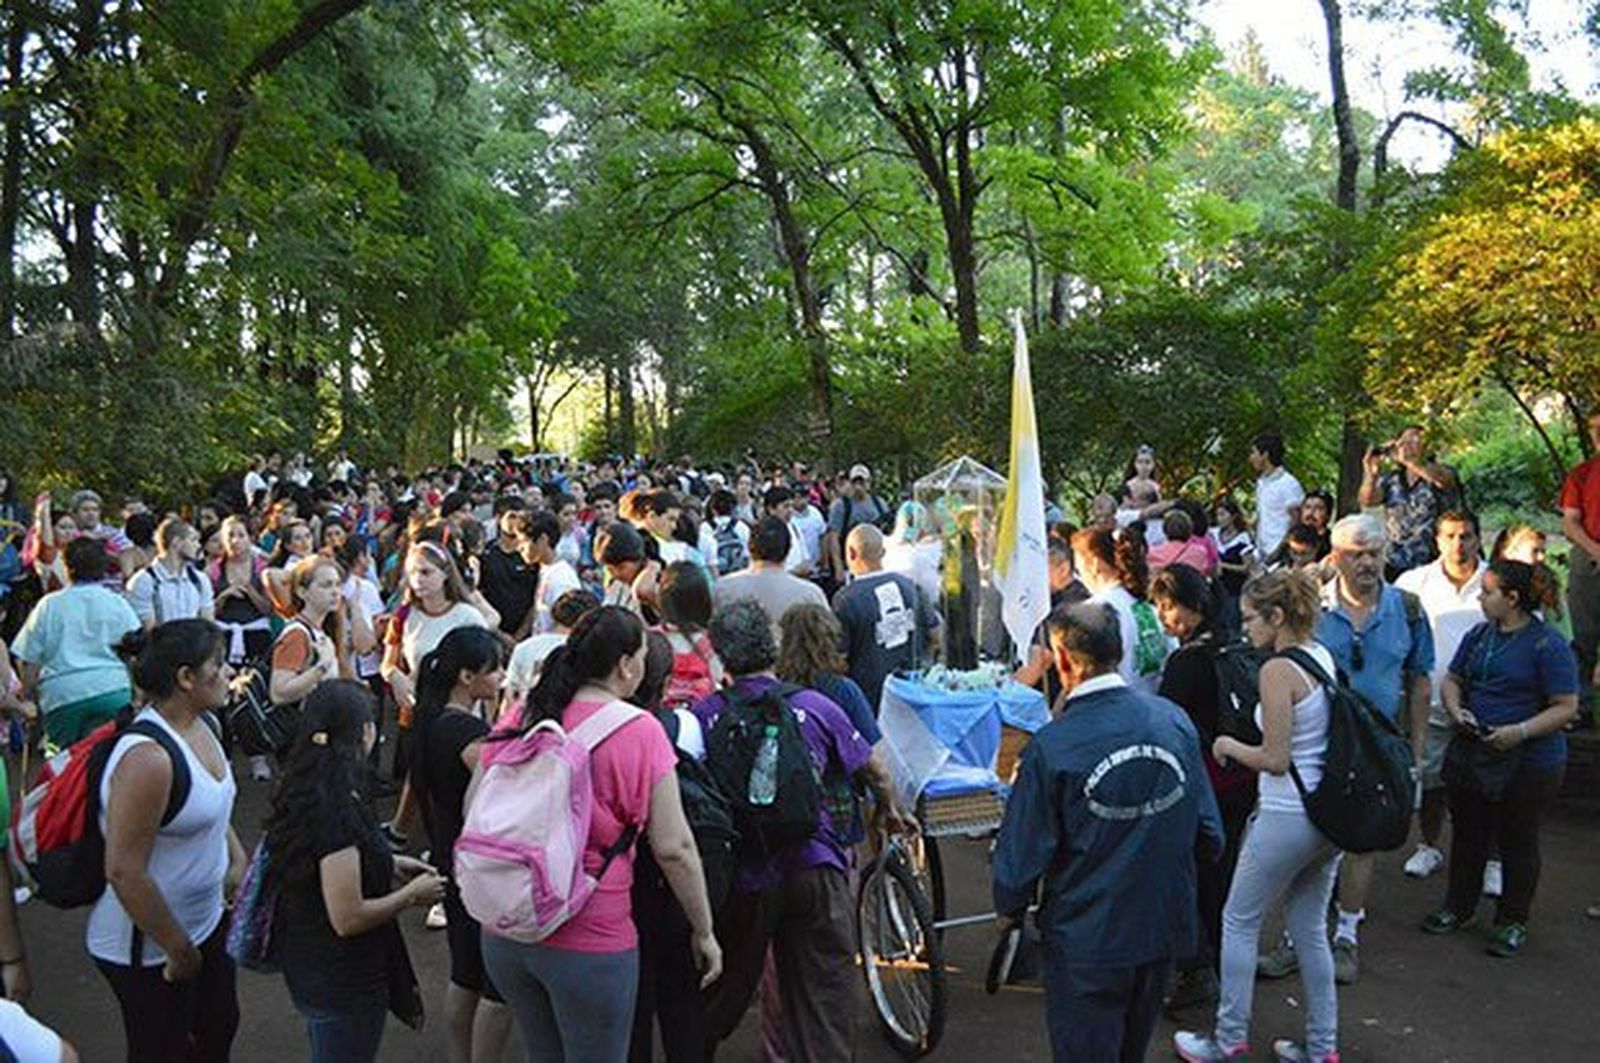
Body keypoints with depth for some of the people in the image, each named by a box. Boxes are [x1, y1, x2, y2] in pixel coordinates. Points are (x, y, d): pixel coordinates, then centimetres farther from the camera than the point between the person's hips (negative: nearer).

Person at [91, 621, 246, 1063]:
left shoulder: (199, 725, -2)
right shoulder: (148, 757, -31)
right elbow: (124, 871, -29)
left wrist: (237, 858, 6)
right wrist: (179, 950, -20)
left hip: (206, 919, 9)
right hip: (148, 947, -8)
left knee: (219, 1027, 25)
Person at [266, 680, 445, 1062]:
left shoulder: (304, 791, -1)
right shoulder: (335, 809, -29)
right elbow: (348, 918, -28)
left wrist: (391, 863, 9)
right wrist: (412, 894, -14)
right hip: (343, 984, -9)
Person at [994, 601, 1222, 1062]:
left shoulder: (1050, 748, -22)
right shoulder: (1175, 721, -8)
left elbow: (1022, 852, -13)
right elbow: (1209, 835, 1)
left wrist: (1009, 911, 7)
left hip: (1087, 940, -5)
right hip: (1165, 925, 5)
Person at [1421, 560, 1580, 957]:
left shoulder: (1548, 645, -14)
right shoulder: (1479, 635, 6)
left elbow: (1566, 707, -15)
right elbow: (1452, 680, 14)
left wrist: (1520, 731, -25)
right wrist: (1456, 710, -6)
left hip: (1528, 761, -6)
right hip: (1471, 754, 6)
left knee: (1518, 842, 8)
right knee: (1468, 833, 16)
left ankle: (1513, 922, 24)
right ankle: (1458, 907, 32)